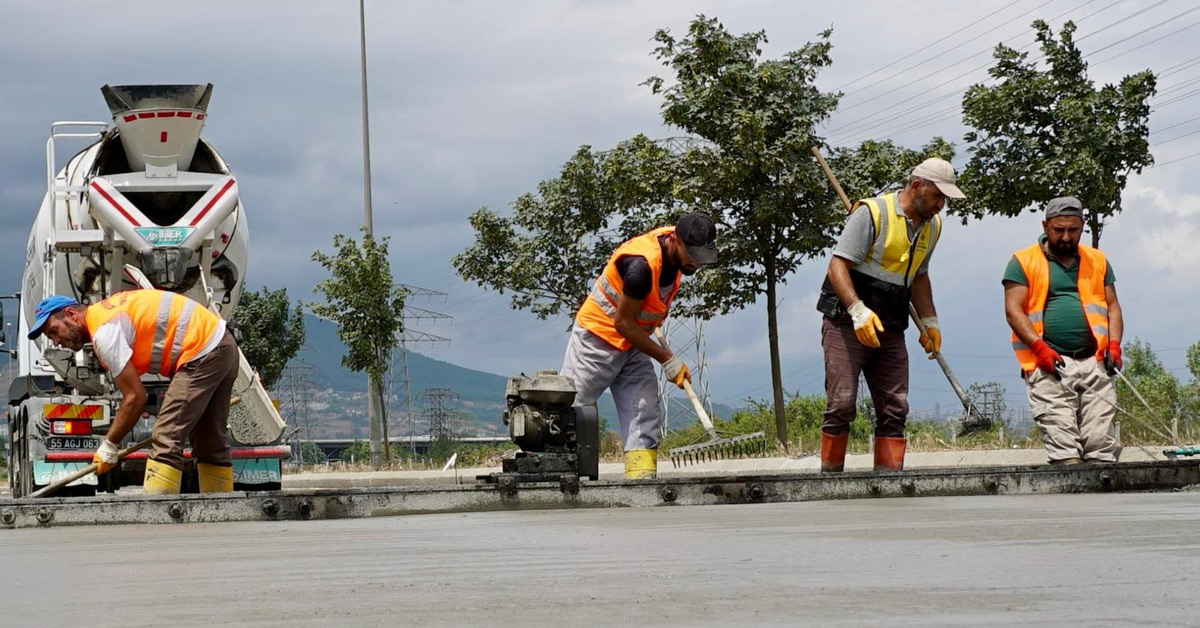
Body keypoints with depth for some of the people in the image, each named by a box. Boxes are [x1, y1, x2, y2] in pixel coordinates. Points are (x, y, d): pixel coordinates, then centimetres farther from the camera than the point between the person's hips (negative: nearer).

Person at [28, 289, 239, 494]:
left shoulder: (104, 332, -15)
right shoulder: (106, 311, 15)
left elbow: (135, 397, -16)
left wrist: (108, 445, -6)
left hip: (203, 353, -10)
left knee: (166, 440, -14)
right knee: (210, 442, 16)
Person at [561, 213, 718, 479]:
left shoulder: (676, 250, -6)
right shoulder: (642, 264, -32)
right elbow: (623, 323, -24)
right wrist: (667, 359, -20)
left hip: (633, 344, 8)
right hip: (597, 339, -8)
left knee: (645, 418, -2)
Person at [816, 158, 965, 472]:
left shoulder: (932, 226, 12)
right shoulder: (872, 213, -12)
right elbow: (837, 266, -16)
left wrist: (929, 322, 20)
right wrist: (857, 310, -29)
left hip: (890, 332, 7)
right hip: (845, 324, -7)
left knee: (895, 408, 0)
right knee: (842, 404, -11)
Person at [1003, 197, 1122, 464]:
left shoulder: (1098, 261, 20)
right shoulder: (1024, 262, 7)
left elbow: (1112, 306, 20)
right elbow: (1013, 309, -1)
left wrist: (1114, 345, 2)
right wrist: (1040, 348, -13)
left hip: (1094, 362, 3)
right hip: (1049, 366, -3)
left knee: (1100, 440, -5)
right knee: (1061, 438, -14)